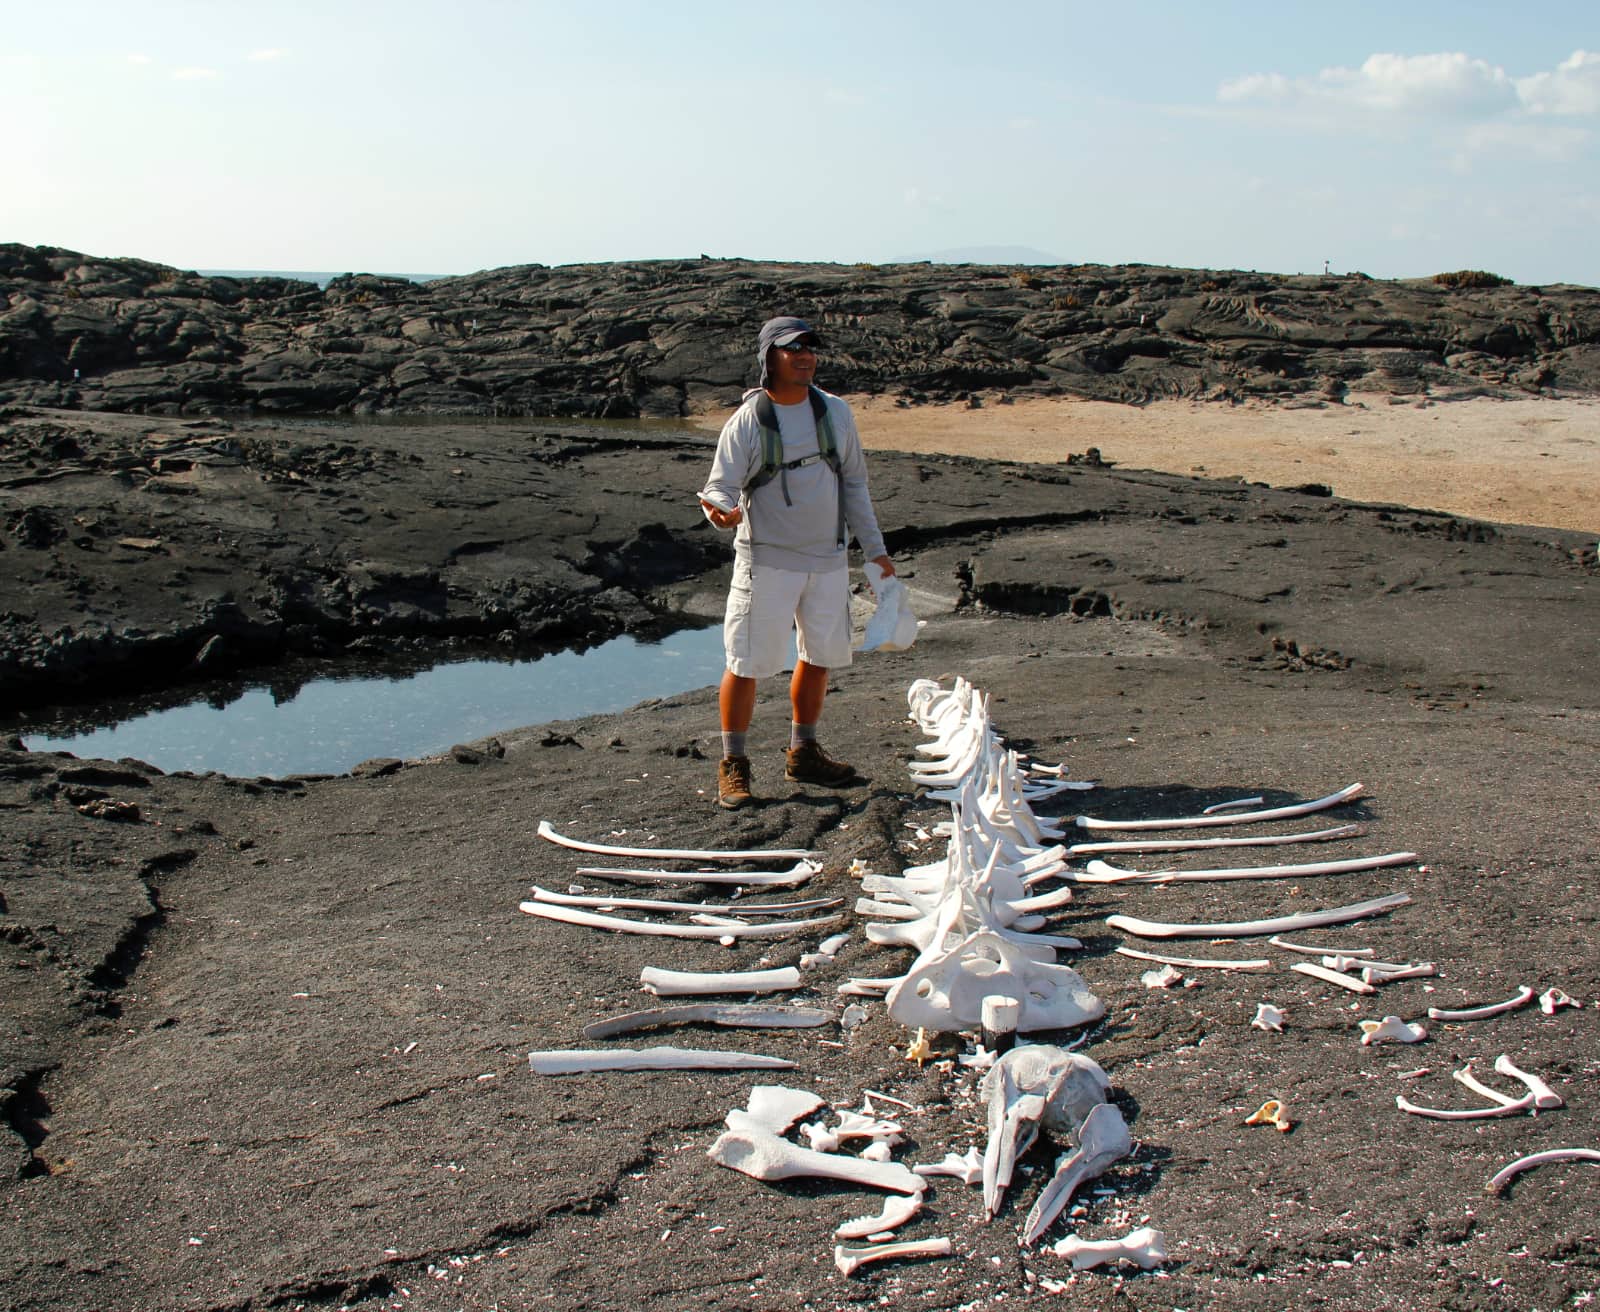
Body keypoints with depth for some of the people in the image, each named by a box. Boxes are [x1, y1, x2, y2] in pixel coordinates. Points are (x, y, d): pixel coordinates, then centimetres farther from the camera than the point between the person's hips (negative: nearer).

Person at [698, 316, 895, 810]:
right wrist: (723, 510, -33)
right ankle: (733, 764, 12)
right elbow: (721, 486, -9)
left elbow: (854, 483, 13)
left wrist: (874, 547, 12)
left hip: (828, 559, 5)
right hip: (767, 561, -5)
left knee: (819, 657, 14)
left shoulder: (835, 412, 4)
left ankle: (803, 753, 30)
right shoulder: (746, 422, -10)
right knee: (746, 663, -3)